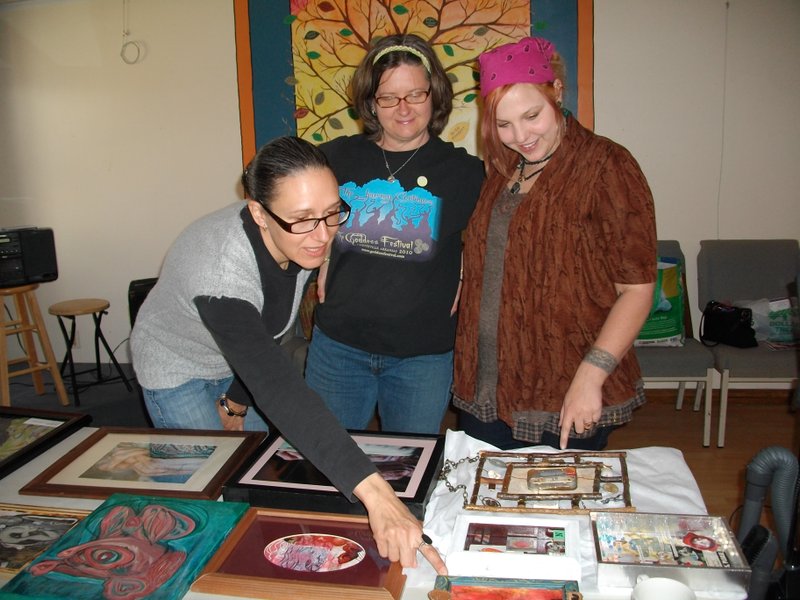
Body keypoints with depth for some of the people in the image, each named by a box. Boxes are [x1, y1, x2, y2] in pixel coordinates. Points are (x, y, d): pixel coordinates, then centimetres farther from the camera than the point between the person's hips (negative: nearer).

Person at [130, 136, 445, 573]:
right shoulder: (221, 273, -45)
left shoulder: (302, 241, -24)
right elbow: (281, 393, -54)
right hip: (177, 369, -5)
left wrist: (238, 399, -2)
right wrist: (374, 493, -60)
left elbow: (263, 333, -7)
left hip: (235, 364, 6)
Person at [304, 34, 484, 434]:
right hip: (337, 345, 2)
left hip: (423, 355, -1)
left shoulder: (463, 171, -5)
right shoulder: (337, 157, 0)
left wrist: (464, 280, -5)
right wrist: (319, 263, 6)